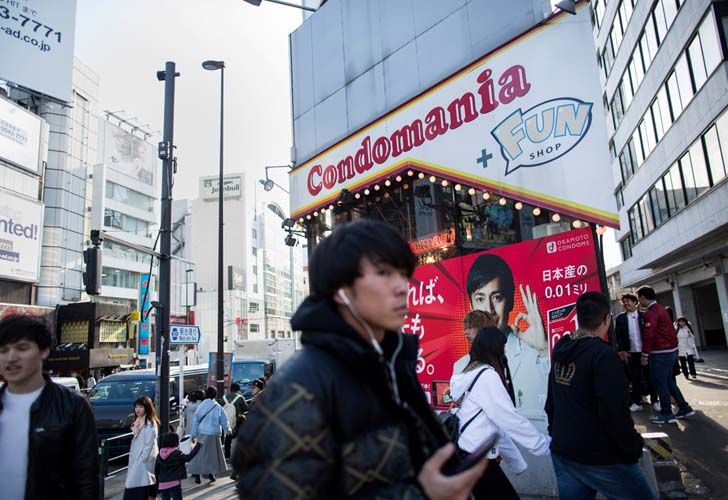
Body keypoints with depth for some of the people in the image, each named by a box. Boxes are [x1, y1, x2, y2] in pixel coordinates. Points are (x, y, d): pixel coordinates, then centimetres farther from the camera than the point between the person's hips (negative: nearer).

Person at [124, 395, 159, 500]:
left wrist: (142, 459, -18)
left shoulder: (150, 423, -15)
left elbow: (150, 445, -18)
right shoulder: (137, 422, 13)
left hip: (145, 462, -9)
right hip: (135, 460, 9)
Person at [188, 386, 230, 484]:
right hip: (213, 434, -1)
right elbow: (224, 420, 0)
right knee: (212, 454, 14)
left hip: (202, 433, 1)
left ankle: (197, 475, 7)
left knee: (199, 454, 10)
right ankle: (210, 474, 17)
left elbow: (195, 420, 0)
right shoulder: (217, 407, -7)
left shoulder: (201, 406, -3)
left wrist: (193, 434, 6)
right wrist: (227, 430, 18)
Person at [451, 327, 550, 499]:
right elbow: (510, 420, -15)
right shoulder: (487, 375, -14)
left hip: (465, 455, 8)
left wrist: (518, 462, 18)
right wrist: (545, 444, -3)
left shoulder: (471, 374, 12)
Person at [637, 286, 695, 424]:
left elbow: (649, 335, -21)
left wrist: (645, 354, -15)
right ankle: (684, 408, 21)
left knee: (660, 383, -2)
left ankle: (666, 415, 4)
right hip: (671, 350, 10)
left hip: (660, 353, -10)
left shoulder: (650, 312, -16)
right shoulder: (661, 309, 14)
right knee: (669, 381, 18)